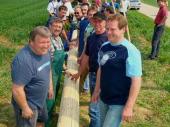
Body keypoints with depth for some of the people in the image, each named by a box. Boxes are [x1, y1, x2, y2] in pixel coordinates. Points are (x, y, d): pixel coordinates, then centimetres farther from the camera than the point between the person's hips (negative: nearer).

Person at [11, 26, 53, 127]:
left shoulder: (44, 51, -7)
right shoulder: (23, 60, -35)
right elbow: (17, 90, -32)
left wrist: (50, 86, 15)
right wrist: (25, 108, -23)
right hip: (29, 104, -8)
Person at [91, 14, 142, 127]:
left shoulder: (130, 51, -20)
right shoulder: (104, 46, 1)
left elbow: (136, 81, -20)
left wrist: (129, 107, -20)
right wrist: (97, 91, 17)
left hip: (119, 102, -6)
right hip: (104, 98, 6)